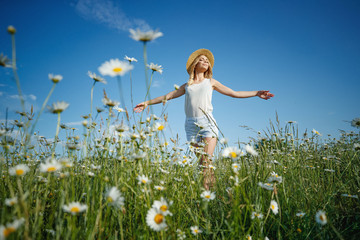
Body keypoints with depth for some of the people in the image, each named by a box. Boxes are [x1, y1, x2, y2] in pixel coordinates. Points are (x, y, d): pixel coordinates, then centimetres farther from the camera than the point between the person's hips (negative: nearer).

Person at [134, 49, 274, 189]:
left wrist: (257, 93, 13)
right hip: (191, 125, 2)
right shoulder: (187, 86, 20)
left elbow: (235, 94, 18)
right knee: (200, 161, -1)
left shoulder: (210, 82, 18)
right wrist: (147, 103, 23)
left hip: (207, 122, -2)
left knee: (207, 160, -13)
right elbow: (167, 96, 24)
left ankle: (207, 190, -15)